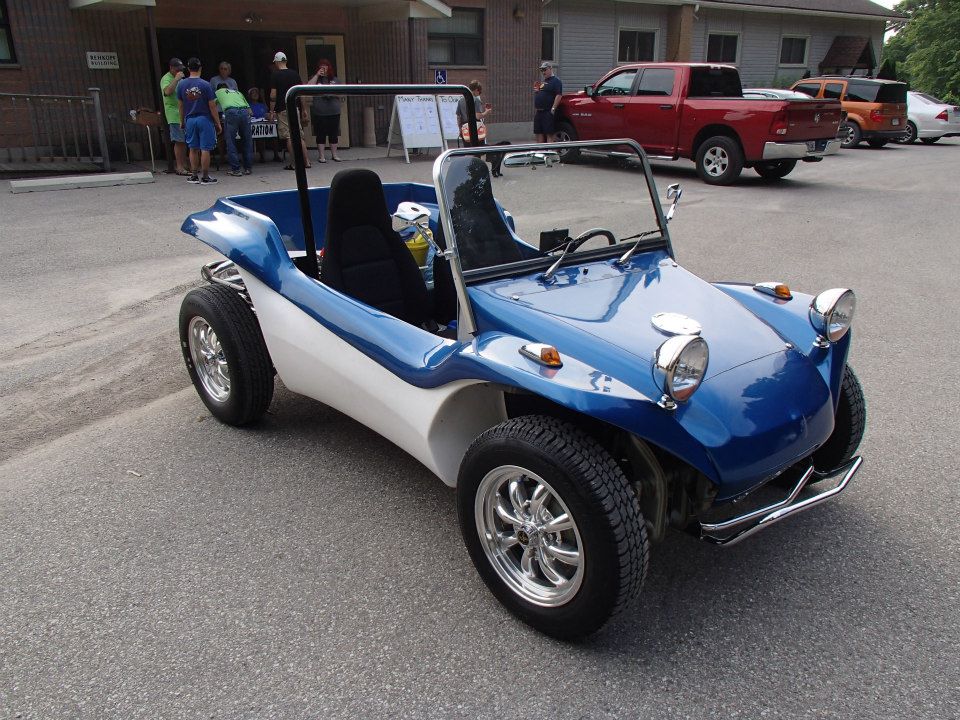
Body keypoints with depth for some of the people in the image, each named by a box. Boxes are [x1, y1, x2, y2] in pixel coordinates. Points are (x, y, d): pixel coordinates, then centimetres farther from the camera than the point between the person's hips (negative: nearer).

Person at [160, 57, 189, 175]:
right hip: (174, 115, -8)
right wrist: (176, 79, -24)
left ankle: (184, 165, 14)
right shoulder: (166, 79, -7)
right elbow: (167, 91, -27)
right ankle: (179, 167, -8)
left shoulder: (179, 79, 20)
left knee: (184, 141, 9)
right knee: (179, 141, -10)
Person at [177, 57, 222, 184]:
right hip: (204, 119, -4)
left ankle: (194, 176, 15)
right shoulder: (205, 85, -9)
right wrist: (218, 123, -2)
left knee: (193, 149, 11)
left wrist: (182, 121, 20)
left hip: (190, 120, 4)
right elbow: (212, 106, -9)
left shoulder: (181, 84, 1)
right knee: (205, 149, -1)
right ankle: (205, 177, 0)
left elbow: (181, 105, 8)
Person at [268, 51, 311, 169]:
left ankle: (293, 163, -3)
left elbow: (273, 95, -8)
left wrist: (272, 111, -4)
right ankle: (306, 161, 4)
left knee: (288, 136, -2)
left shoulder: (275, 75, -4)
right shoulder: (295, 73, 8)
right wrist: (303, 110, 14)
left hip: (283, 110, -4)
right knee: (299, 135, 8)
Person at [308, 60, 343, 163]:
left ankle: (334, 154, 16)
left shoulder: (335, 80, 12)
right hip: (319, 112, -2)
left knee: (334, 134, 6)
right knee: (321, 134, 1)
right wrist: (317, 75, -8)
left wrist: (332, 93, -8)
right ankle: (321, 155, 7)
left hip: (334, 111, 2)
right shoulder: (315, 79, 8)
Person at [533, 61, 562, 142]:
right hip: (539, 111, 9)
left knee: (549, 134, -10)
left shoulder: (556, 81, -5)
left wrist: (553, 109, -22)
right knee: (539, 133, 9)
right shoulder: (543, 81, 23)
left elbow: (558, 96, -15)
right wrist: (536, 90, 9)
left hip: (548, 112, -9)